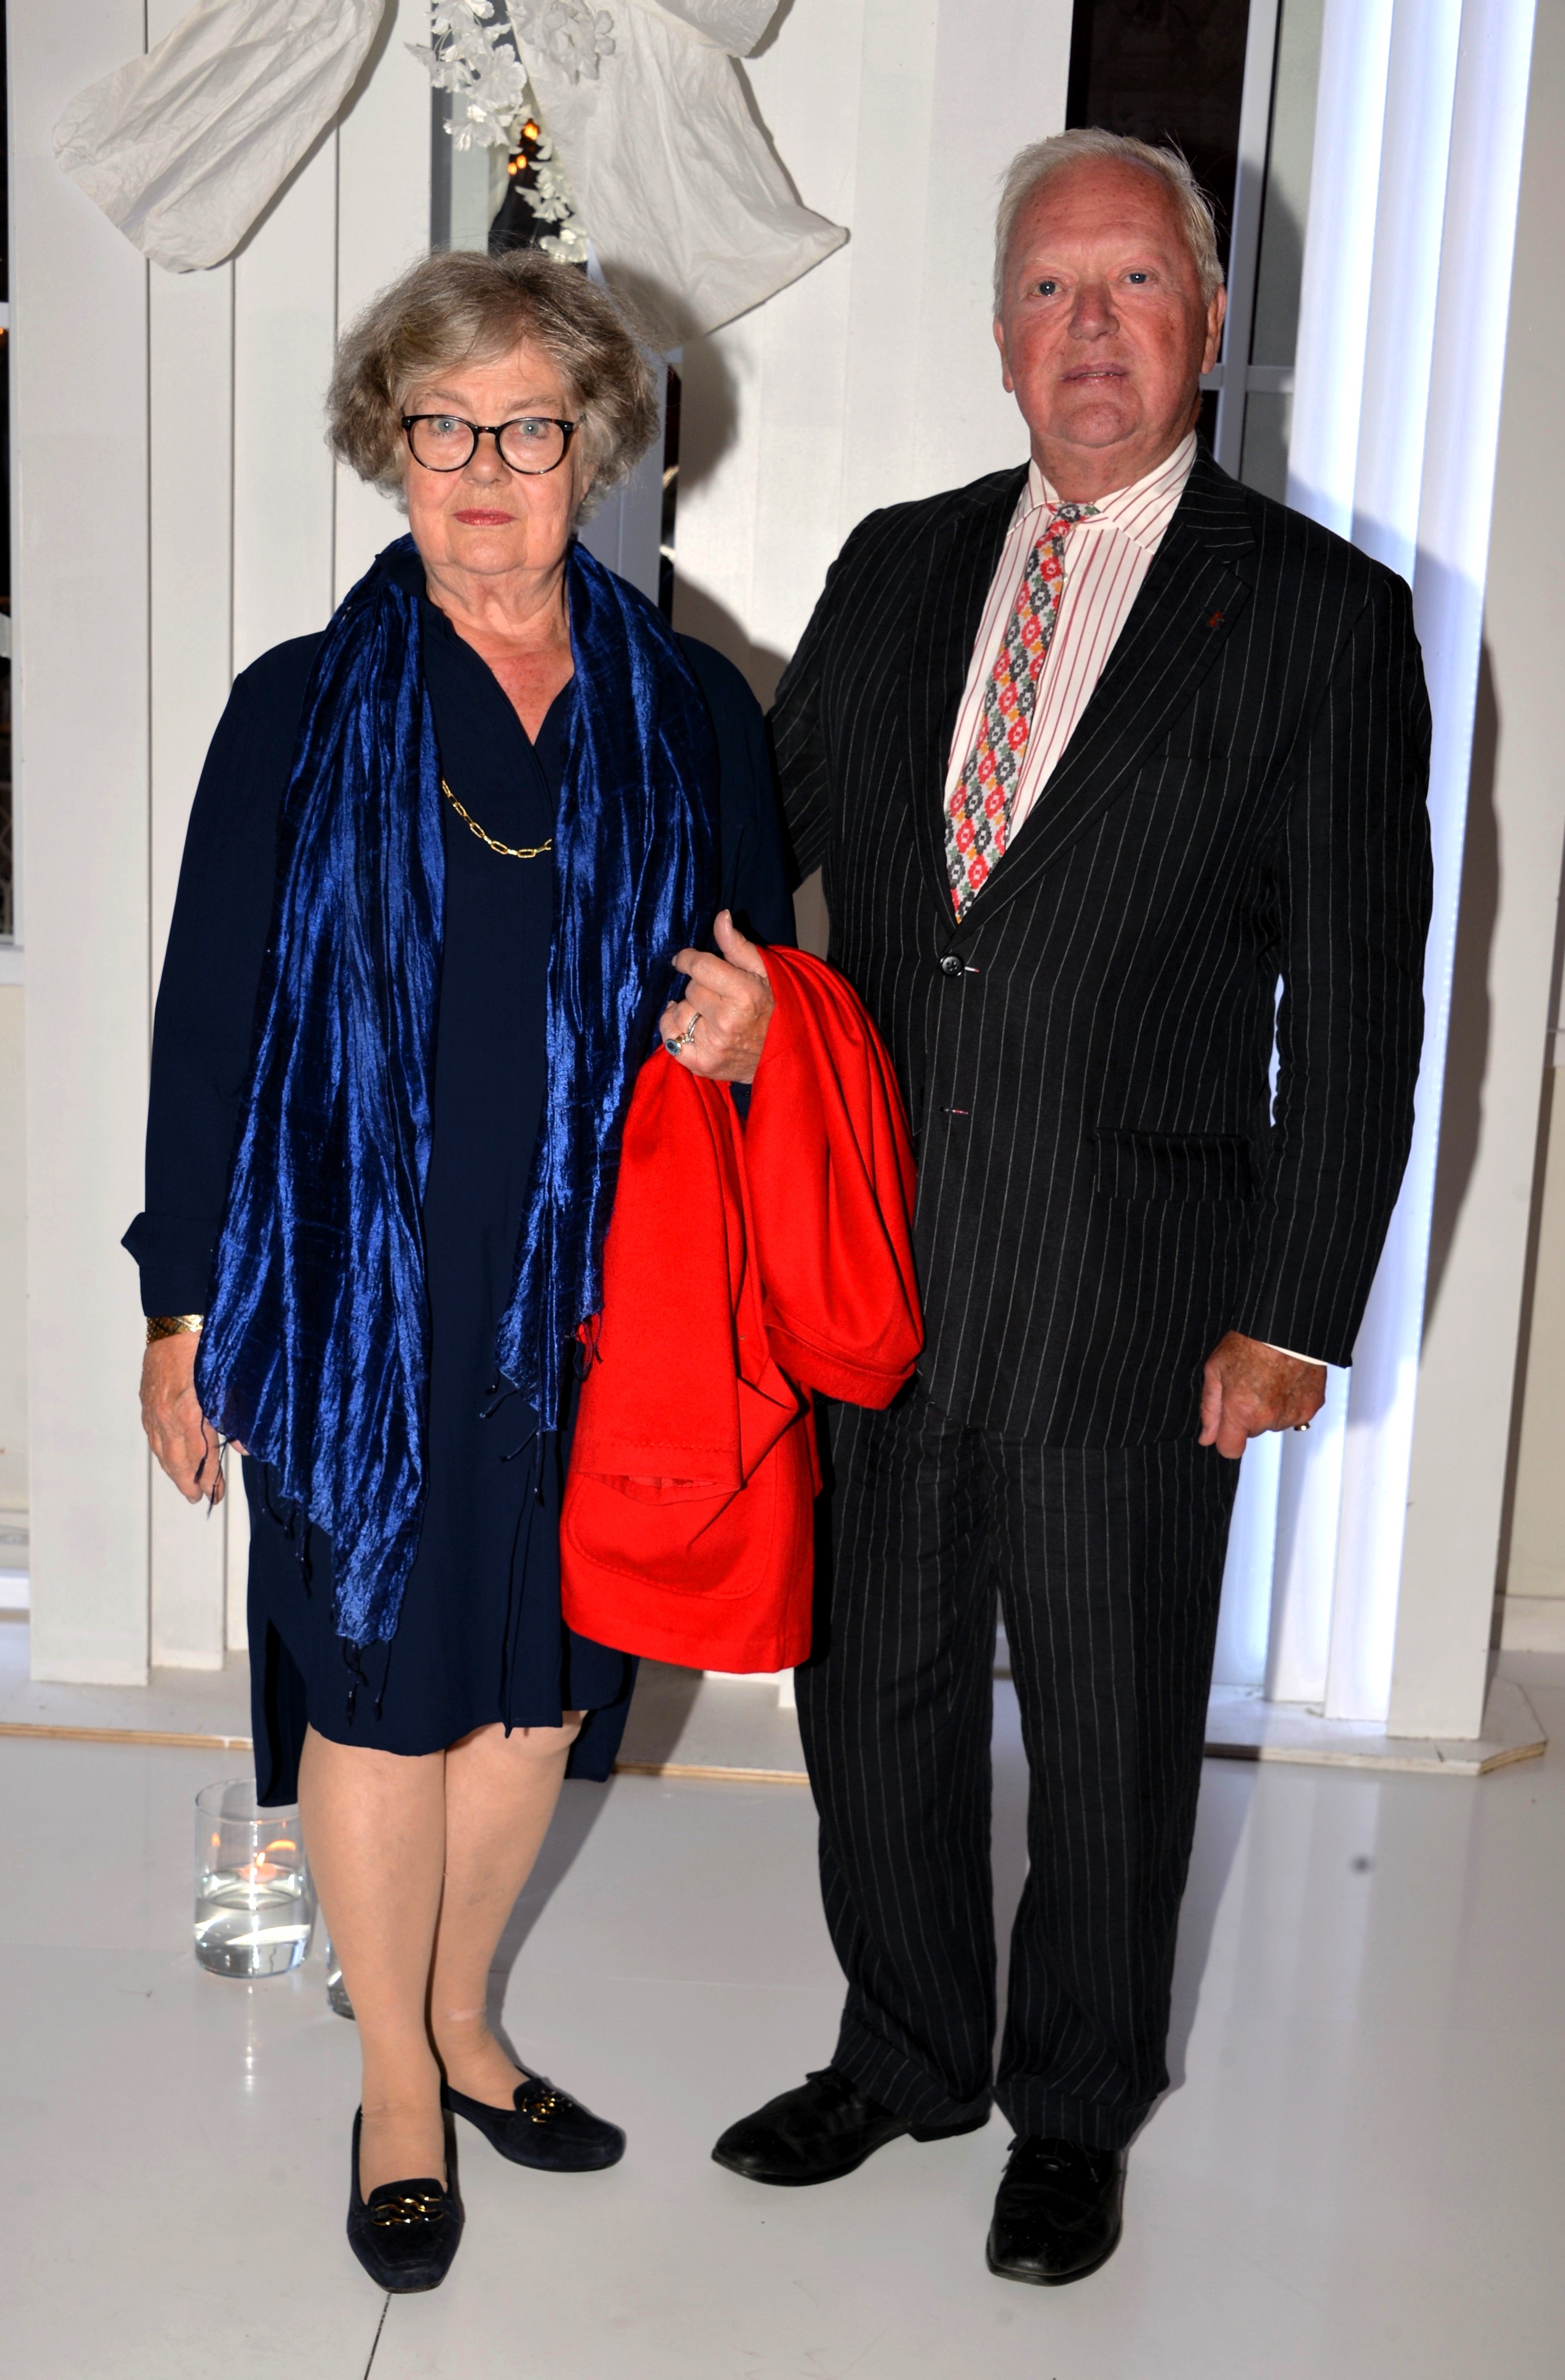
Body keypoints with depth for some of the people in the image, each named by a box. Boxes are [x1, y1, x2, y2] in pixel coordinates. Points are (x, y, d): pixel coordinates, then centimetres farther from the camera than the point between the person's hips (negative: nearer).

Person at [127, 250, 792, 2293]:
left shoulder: (695, 712, 4)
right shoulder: (300, 713, -2)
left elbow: (759, 993, 13)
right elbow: (212, 1019, -1)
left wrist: (751, 1035, -12)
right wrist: (182, 1309, -1)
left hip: (601, 1305, 2)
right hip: (363, 1305, -2)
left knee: (536, 1684, 15)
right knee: (376, 1691, 9)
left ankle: (460, 2019, 40)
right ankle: (400, 2083, 32)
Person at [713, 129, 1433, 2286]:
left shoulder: (1321, 613, -3)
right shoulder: (895, 570, 9)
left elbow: (1357, 999, -6)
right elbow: (758, 838, 14)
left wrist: (1295, 1315, -9)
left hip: (1130, 1290, -3)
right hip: (875, 1257, 4)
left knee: (1111, 1728, 12)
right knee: (878, 1686, 17)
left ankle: (1076, 2110, 37)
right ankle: (907, 2056, 41)